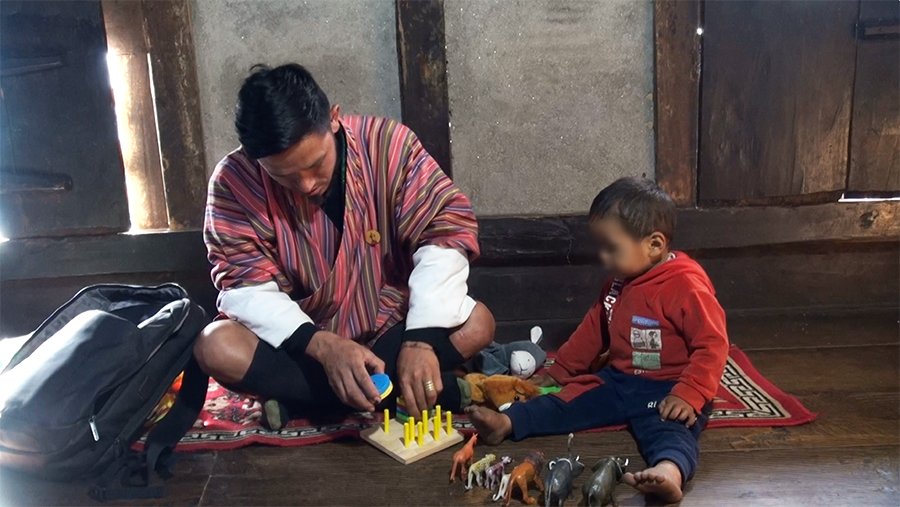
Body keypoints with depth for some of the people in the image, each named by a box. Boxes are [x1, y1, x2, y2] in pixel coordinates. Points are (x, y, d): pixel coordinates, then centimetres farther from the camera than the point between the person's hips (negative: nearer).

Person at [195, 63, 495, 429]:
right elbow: (246, 286, -18)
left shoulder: (386, 142, -19)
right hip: (301, 340, 0)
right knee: (216, 348, -27)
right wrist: (321, 345, -36)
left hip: (390, 327, 1)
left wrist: (420, 339, -32)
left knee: (476, 323, -25)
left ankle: (300, 399, -19)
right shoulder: (235, 181, -17)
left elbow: (447, 228, -20)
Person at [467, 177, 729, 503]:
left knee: (667, 426, -36)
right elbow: (593, 330, 20)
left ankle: (670, 470, -64)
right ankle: (507, 422, -20)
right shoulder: (619, 283, 10)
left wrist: (688, 395, -27)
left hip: (668, 389, -8)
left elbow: (712, 345, -18)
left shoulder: (686, 286, -16)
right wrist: (560, 371, 22)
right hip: (617, 380, 8)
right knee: (569, 399, -9)